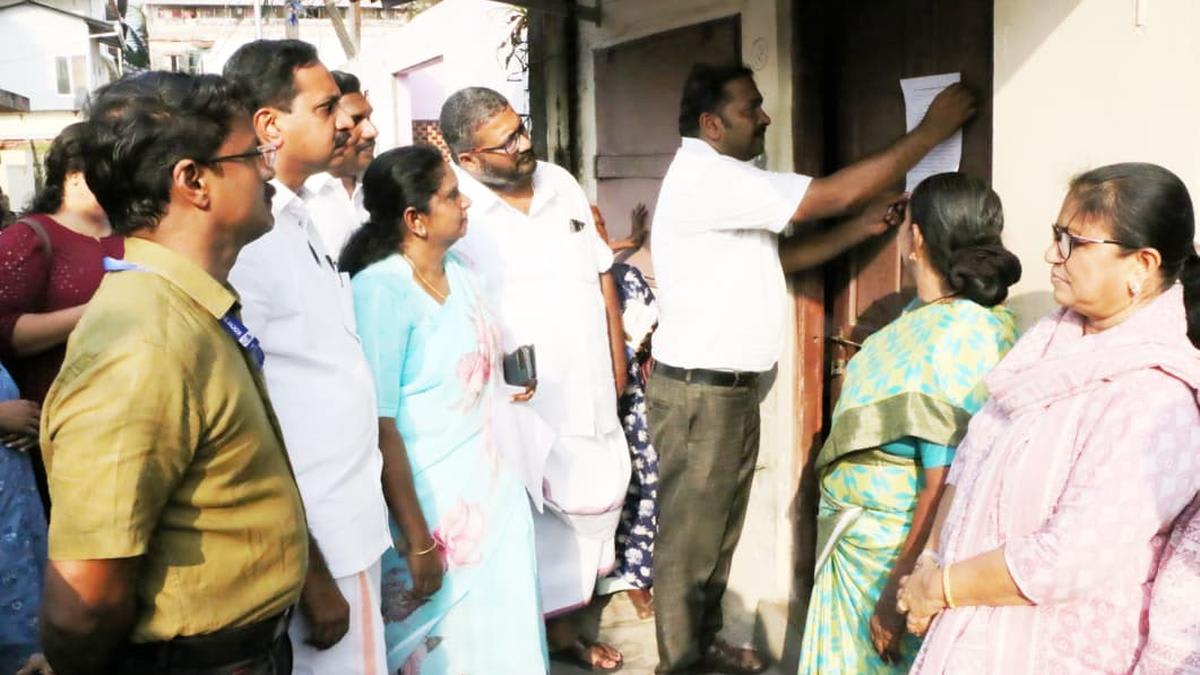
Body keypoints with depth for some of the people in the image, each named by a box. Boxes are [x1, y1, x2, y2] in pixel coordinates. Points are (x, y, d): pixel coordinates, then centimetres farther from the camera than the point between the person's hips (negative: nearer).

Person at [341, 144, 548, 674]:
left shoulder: (461, 273, 5)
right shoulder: (381, 290, -18)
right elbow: (380, 428, -19)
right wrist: (417, 541, -17)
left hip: (495, 490, 7)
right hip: (431, 503, -7)